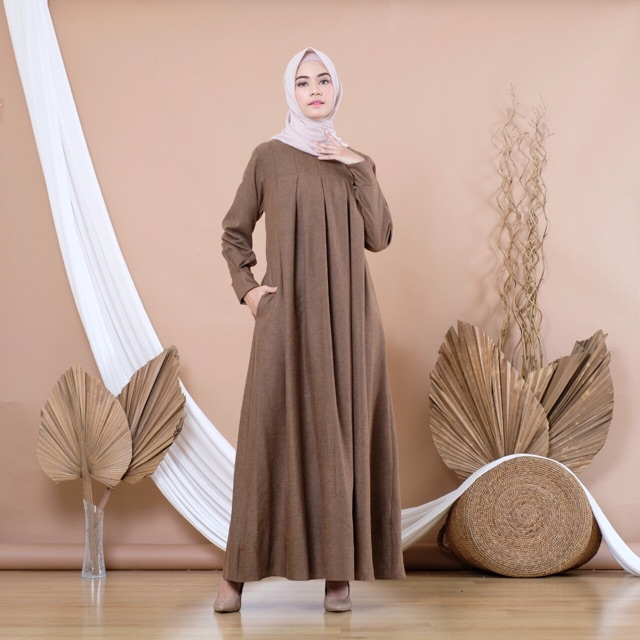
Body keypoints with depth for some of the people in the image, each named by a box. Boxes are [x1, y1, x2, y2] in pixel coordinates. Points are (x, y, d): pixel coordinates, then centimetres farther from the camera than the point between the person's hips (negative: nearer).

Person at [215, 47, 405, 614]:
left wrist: (360, 171, -5)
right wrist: (247, 289, -3)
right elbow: (235, 232, 11)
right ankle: (240, 570, -1)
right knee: (273, 433, -7)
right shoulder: (269, 157, 5)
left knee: (342, 433, -1)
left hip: (347, 313, 2)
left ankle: (338, 569, 4)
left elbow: (379, 238, 1)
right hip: (288, 314, -2)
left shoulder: (356, 163, 12)